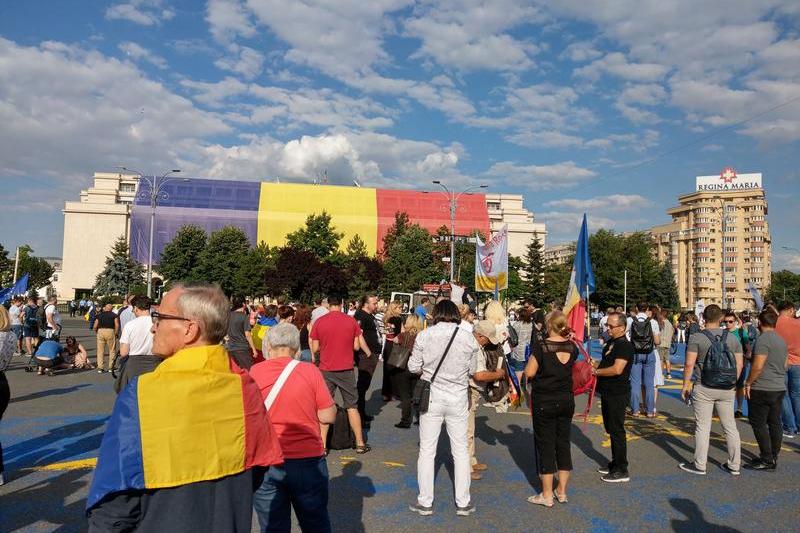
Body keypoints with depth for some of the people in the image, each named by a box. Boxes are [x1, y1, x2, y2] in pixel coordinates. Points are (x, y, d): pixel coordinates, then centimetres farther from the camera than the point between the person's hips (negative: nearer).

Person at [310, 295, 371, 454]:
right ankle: (360, 444, 16)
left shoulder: (319, 322, -5)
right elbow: (357, 345, -1)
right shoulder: (351, 321, -3)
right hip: (346, 370, 1)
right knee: (352, 406, 11)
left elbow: (314, 349, -1)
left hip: (326, 370, 0)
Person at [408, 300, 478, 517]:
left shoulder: (424, 335, -10)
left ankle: (425, 502, 19)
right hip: (458, 398, 1)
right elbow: (472, 370, 3)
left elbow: (413, 367, -5)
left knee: (427, 450, 11)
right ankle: (463, 503, 22)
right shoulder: (469, 339, -6)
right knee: (460, 451, 14)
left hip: (432, 397, -1)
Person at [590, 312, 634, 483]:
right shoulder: (610, 342, 12)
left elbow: (617, 369, -27)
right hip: (608, 392, 10)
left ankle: (622, 471, 8)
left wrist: (597, 371, -16)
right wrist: (596, 363, 4)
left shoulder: (624, 345, -17)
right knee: (611, 430, 18)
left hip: (618, 394, -10)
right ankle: (615, 464, 30)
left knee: (617, 431, -2)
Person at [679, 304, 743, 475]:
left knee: (702, 427, 3)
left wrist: (686, 384, -2)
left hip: (704, 389, -4)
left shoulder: (696, 338, -9)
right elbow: (739, 364, 7)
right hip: (727, 389, 4)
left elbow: (689, 364, -12)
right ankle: (734, 466, 22)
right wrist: (734, 383, 20)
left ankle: (700, 466, 10)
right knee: (730, 426, 13)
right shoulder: (732, 338, 4)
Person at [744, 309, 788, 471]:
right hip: (780, 388, 9)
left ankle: (767, 460, 1)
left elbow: (758, 366, -21)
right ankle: (773, 458, 19)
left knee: (758, 423, -1)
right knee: (775, 423, 12)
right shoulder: (782, 341, 12)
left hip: (762, 389, -9)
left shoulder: (763, 339, -16)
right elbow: (784, 365, 19)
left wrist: (748, 383, -12)